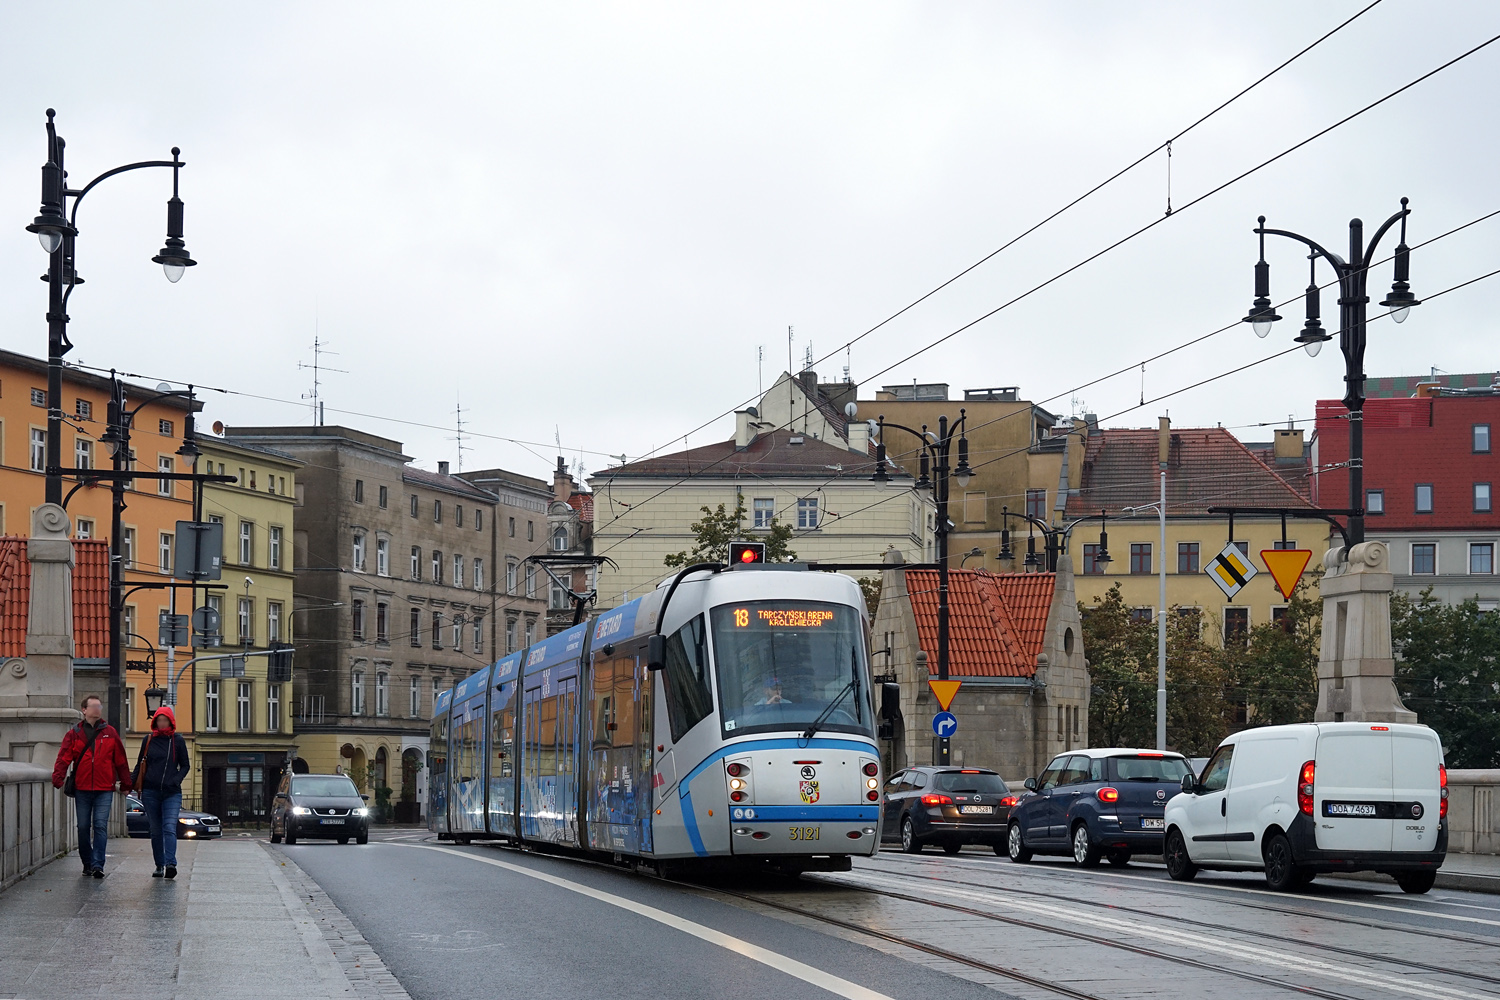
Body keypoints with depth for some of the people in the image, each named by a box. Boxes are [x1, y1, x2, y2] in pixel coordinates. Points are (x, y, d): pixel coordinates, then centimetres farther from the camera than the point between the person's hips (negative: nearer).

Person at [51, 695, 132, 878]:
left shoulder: (109, 733, 7)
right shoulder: (74, 734, 6)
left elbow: (120, 760, 11)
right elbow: (64, 757, -4)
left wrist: (126, 784, 11)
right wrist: (57, 778, -20)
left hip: (104, 789, -1)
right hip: (82, 789, 1)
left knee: (100, 826, -10)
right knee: (83, 827, 6)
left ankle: (98, 865, -13)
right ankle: (87, 863, 19)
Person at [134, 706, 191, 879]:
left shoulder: (178, 741, 5)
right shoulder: (148, 740, 8)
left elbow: (185, 766, 9)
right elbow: (140, 764, 15)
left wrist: (176, 780, -8)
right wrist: (134, 784, 4)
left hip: (171, 792, -2)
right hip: (150, 792, 2)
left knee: (170, 828, -16)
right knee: (156, 831, 7)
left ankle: (171, 864, -26)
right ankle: (159, 865, 13)